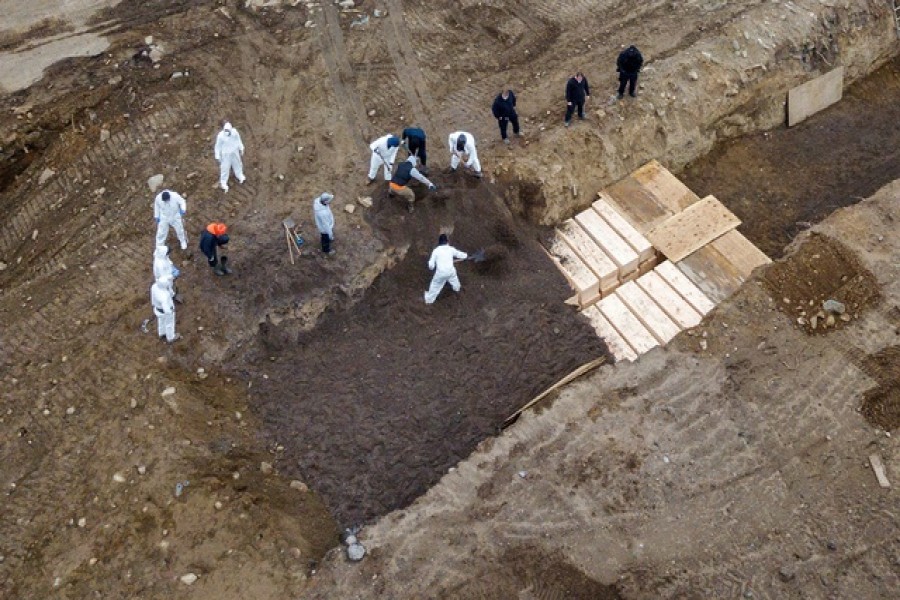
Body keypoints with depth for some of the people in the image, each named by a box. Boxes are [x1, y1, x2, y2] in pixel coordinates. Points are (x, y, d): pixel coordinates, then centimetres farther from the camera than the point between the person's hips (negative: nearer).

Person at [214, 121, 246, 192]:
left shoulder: (234, 132, -17)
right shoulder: (220, 136, -25)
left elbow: (238, 140, 3)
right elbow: (218, 146, -13)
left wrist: (241, 149, 12)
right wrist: (218, 157, -8)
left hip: (235, 153, 4)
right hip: (226, 154, -4)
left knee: (237, 164, 25)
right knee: (225, 168, 2)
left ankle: (240, 177, 50)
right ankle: (223, 183, 17)